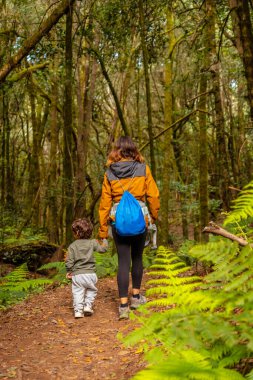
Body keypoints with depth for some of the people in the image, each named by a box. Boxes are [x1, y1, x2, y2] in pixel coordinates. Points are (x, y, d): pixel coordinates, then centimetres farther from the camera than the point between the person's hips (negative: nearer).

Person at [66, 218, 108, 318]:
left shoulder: (72, 246, -2)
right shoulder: (92, 243, 0)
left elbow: (69, 261, -3)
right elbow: (103, 248, 8)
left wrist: (69, 271, 11)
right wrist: (104, 240, 26)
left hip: (77, 275, -1)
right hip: (90, 274, 1)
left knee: (77, 292, 7)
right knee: (91, 290, 20)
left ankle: (78, 310, 1)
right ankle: (88, 305, 10)